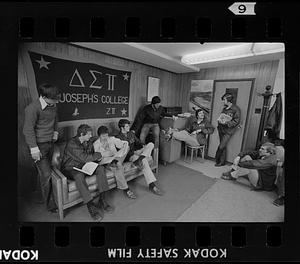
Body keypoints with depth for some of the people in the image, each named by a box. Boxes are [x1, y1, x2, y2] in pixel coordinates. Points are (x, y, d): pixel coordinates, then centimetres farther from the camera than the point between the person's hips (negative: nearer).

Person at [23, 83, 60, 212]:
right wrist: (34, 148, -18)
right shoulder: (33, 108, -20)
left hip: (50, 143, 7)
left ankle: (41, 195, 38)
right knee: (46, 175, -3)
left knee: (44, 173, 18)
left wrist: (55, 131, 13)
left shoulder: (53, 106, 2)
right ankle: (51, 205, 11)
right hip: (39, 145, -6)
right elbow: (28, 129, -17)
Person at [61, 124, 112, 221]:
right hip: (70, 169, -7)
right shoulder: (72, 144, -21)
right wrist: (99, 155, -18)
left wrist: (97, 158, -9)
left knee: (101, 168, -16)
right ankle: (90, 206, -32)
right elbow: (84, 158, -29)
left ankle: (102, 200, -15)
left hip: (84, 166, 7)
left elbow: (91, 157, 15)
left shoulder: (87, 142, 5)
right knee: (79, 175, -39)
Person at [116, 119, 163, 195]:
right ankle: (152, 185, -31)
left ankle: (140, 159, -36)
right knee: (144, 161, -33)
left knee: (151, 144, -14)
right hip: (129, 156, -7)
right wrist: (134, 152, -24)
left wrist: (144, 146, -3)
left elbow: (138, 142, 18)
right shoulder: (118, 138, -8)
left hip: (136, 152, 7)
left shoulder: (131, 133, 14)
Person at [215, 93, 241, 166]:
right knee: (223, 146, 12)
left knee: (221, 146, -7)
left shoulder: (236, 109, -10)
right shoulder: (224, 108, 10)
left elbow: (236, 121, -13)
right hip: (221, 128, 7)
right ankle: (222, 162, 21)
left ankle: (217, 160, 11)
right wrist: (220, 120, 3)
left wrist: (226, 123, -20)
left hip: (228, 130, -6)